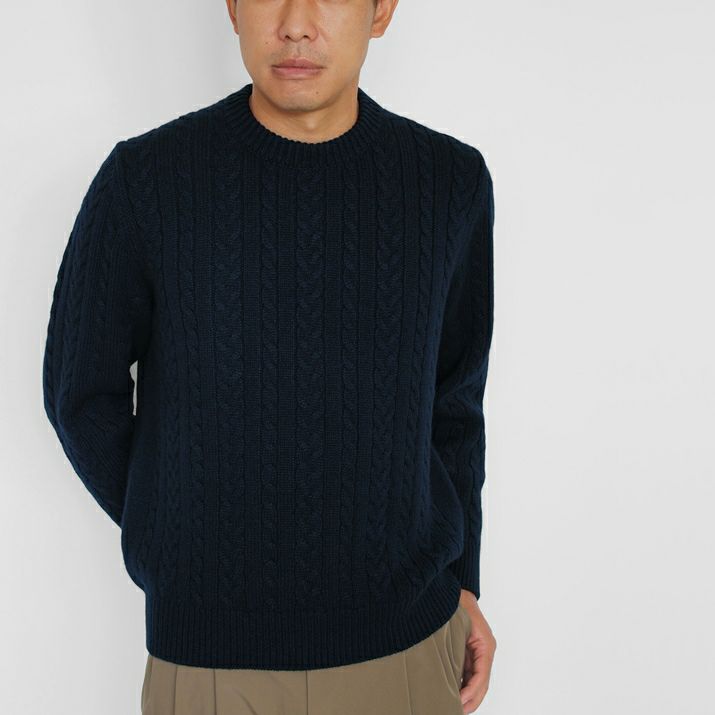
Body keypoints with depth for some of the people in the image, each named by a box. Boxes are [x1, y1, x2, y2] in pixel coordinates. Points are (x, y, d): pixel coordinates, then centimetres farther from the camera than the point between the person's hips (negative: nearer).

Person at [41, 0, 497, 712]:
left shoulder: (451, 180, -3)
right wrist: (183, 556, 2)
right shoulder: (145, 178, -10)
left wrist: (461, 579, 6)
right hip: (213, 657, -1)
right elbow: (82, 393, 0)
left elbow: (452, 395, 7)